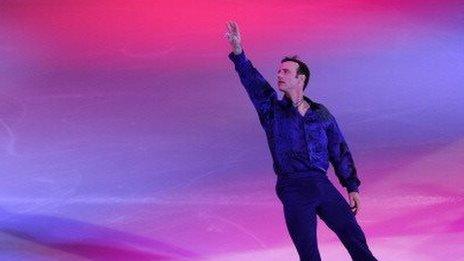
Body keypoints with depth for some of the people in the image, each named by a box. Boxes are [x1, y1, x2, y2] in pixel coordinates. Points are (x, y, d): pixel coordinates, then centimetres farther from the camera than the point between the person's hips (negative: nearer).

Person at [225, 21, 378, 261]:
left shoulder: (321, 114, 9)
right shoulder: (272, 110, 5)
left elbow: (340, 152, 13)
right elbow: (253, 82, -11)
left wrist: (352, 187, 11)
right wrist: (238, 52, -25)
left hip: (322, 184, 2)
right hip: (292, 189, -2)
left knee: (354, 237, 4)